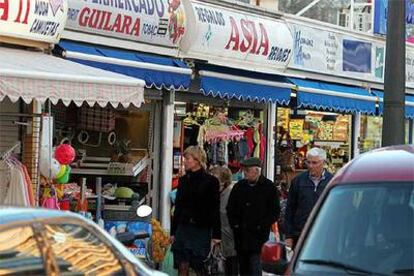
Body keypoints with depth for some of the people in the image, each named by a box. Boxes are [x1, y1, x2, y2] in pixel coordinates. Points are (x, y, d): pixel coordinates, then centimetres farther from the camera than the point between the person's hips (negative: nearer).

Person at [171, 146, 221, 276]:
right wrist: (173, 232, 13)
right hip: (183, 228, 4)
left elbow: (215, 210, -5)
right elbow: (178, 207, 15)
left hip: (202, 230, -4)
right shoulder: (183, 180, 11)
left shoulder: (210, 181, -3)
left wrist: (216, 236, -9)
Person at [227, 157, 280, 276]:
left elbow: (275, 212, -2)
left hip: (258, 235, -5)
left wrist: (261, 226, -10)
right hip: (241, 236, 5)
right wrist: (234, 224, 4)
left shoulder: (269, 187, -2)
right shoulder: (239, 186, 10)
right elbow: (230, 208, 17)